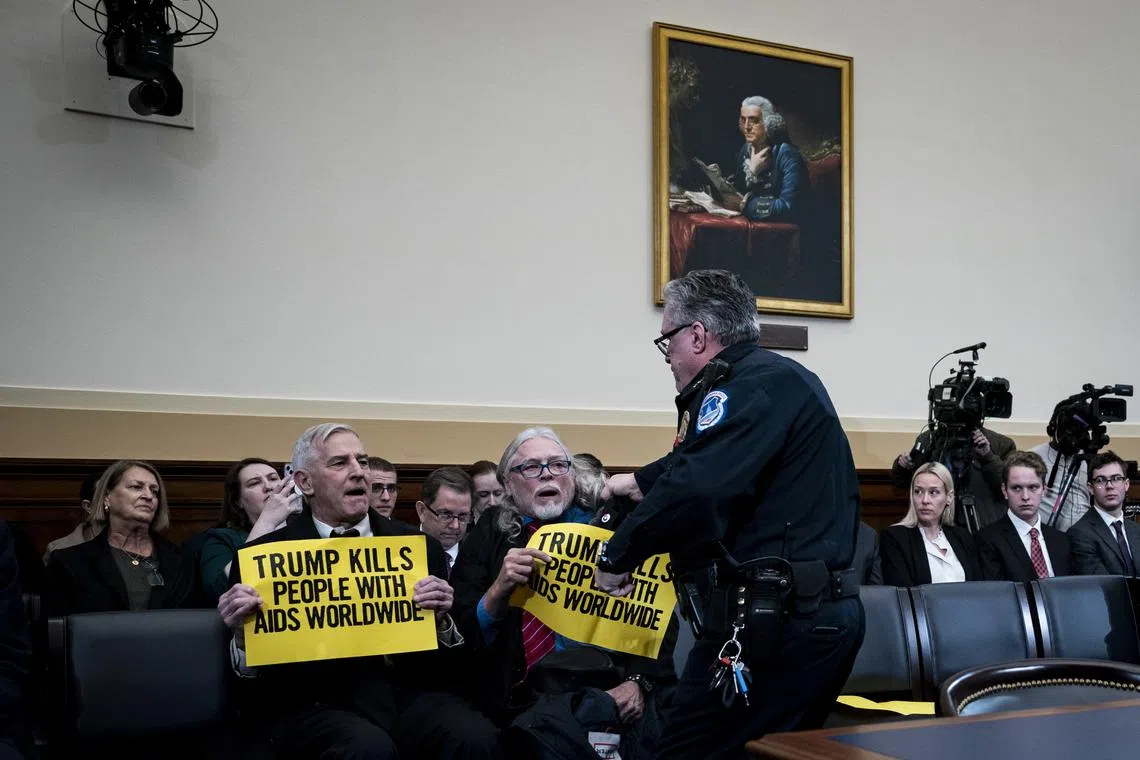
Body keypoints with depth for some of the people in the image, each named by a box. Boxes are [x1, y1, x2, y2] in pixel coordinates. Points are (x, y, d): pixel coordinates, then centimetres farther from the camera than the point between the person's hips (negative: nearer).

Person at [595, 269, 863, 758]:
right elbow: (706, 461, 36)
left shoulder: (753, 385, -13)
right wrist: (640, 481, 47)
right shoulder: (779, 379, 19)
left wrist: (616, 557, -15)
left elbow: (694, 491, -28)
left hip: (776, 622, -11)